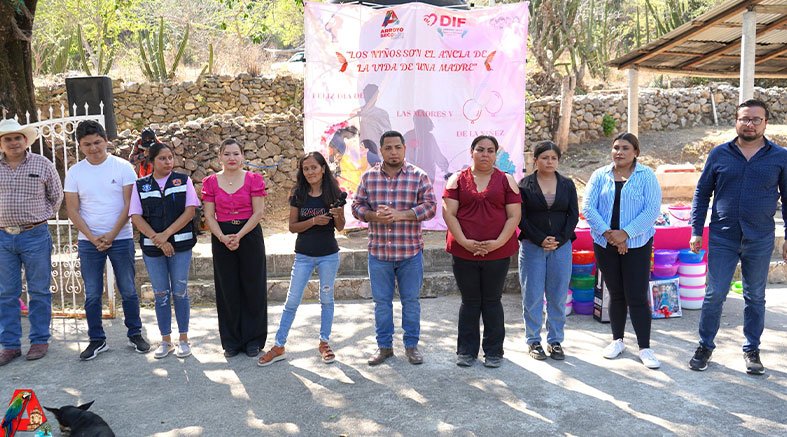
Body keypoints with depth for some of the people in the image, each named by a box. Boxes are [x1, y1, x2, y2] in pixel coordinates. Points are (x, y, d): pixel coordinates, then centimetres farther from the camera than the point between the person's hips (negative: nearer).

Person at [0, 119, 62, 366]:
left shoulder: (42, 164, 0)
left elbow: (56, 196, 9)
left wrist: (41, 216, 6)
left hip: (35, 236, -2)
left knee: (39, 291, 5)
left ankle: (40, 341, 16)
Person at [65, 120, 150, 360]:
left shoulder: (122, 167, -4)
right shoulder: (75, 172, 2)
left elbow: (129, 205, -6)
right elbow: (72, 210, 1)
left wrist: (111, 235, -12)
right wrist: (93, 238, -9)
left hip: (121, 239, -2)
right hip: (88, 241, 2)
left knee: (128, 291, 6)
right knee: (92, 295, 6)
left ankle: (135, 334, 20)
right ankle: (97, 340, 18)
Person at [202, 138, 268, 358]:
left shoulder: (254, 179, 0)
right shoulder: (211, 182, 4)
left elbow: (259, 212, -6)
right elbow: (209, 216, 1)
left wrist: (239, 236, -15)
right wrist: (223, 238, -15)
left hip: (250, 236, -1)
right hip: (221, 238, 1)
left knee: (252, 287, 3)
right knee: (227, 289, 5)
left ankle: (253, 339, 15)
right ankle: (232, 342, 17)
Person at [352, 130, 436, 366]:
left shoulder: (418, 176, -2)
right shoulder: (368, 176, 4)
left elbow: (429, 206, -8)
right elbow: (357, 205, 6)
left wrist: (400, 214, -19)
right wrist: (374, 216, -15)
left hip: (410, 251, -1)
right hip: (378, 251, 2)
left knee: (411, 300, 9)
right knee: (381, 301, 11)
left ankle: (411, 345, 24)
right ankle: (384, 346, 24)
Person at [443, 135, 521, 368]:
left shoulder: (506, 181, 6)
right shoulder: (457, 180, 5)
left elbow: (514, 216, 0)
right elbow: (448, 213, -2)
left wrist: (498, 242, -13)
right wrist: (464, 242, -13)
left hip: (498, 252, 0)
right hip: (463, 252, 0)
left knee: (492, 302, 8)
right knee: (469, 302, 9)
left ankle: (494, 351, 21)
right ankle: (466, 351, 21)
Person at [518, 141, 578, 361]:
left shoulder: (567, 184, 8)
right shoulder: (524, 185, 1)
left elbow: (573, 215, 4)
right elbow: (521, 217, -4)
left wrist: (559, 240, -9)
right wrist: (540, 240, -13)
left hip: (561, 246, 2)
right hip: (532, 246, -2)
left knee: (558, 295, 6)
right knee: (533, 295, 2)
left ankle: (556, 340, 17)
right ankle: (533, 341, 14)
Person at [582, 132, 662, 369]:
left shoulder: (646, 176, -3)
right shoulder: (600, 175, 4)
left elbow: (652, 210, -11)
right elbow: (588, 207, -4)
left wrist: (625, 233, -18)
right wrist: (608, 233, -15)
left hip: (637, 244, -3)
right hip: (605, 244, 3)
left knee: (637, 297, -4)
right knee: (616, 295, 13)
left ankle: (645, 348, 6)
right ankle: (617, 341, 27)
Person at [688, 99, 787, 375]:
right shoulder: (719, 154, 1)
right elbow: (702, 193, 6)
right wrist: (696, 231, 1)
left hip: (760, 241, 0)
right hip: (722, 238, 0)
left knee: (755, 297, 12)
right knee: (714, 295, 5)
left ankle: (752, 350, 26)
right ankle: (705, 346, 19)